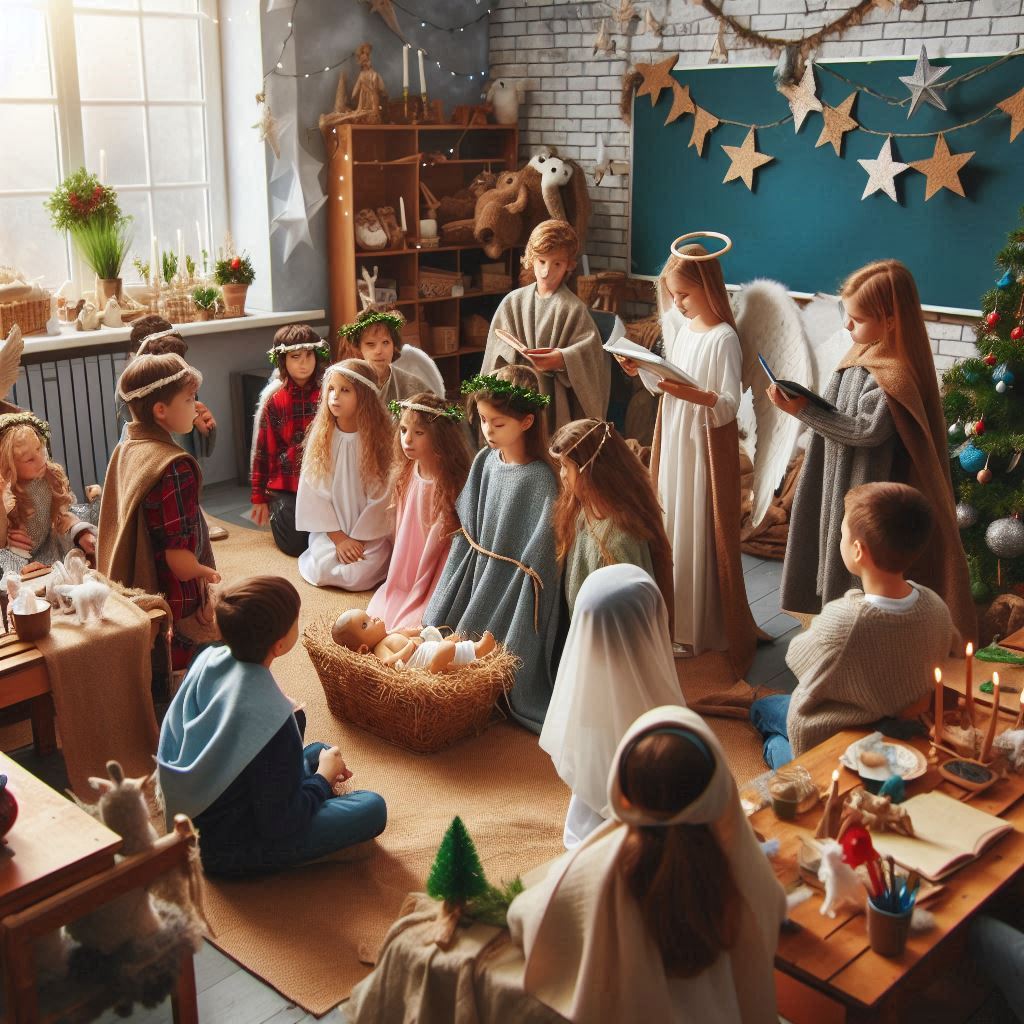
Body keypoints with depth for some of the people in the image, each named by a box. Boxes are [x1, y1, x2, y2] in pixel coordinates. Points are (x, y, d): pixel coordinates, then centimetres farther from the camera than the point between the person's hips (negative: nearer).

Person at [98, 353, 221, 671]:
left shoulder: (123, 450, 3)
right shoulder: (174, 468, -24)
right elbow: (177, 555, -25)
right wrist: (206, 573, -6)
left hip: (132, 589, 9)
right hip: (175, 604, -8)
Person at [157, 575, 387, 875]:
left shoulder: (207, 659, -12)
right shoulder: (270, 717, -34)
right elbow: (278, 824, -24)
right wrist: (324, 778, -7)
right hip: (220, 849, -8)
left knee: (319, 750, 22)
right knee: (371, 808, -6)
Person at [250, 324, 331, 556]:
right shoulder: (273, 399, -6)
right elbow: (263, 449, -1)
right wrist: (259, 498, 2)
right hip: (286, 485, -1)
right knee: (295, 545, -5)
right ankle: (276, 511, 27)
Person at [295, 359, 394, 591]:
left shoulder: (380, 437, -12)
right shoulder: (321, 436, -5)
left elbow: (381, 496, -9)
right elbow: (315, 490, -4)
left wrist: (359, 539, -11)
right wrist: (338, 538, -11)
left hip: (370, 530, -2)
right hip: (331, 529, 2)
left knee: (358, 575, -21)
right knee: (321, 571, -19)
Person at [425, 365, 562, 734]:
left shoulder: (540, 478, -22)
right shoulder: (484, 461, -2)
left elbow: (538, 554, -20)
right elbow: (468, 531, 6)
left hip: (514, 584, -7)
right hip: (478, 573, 7)